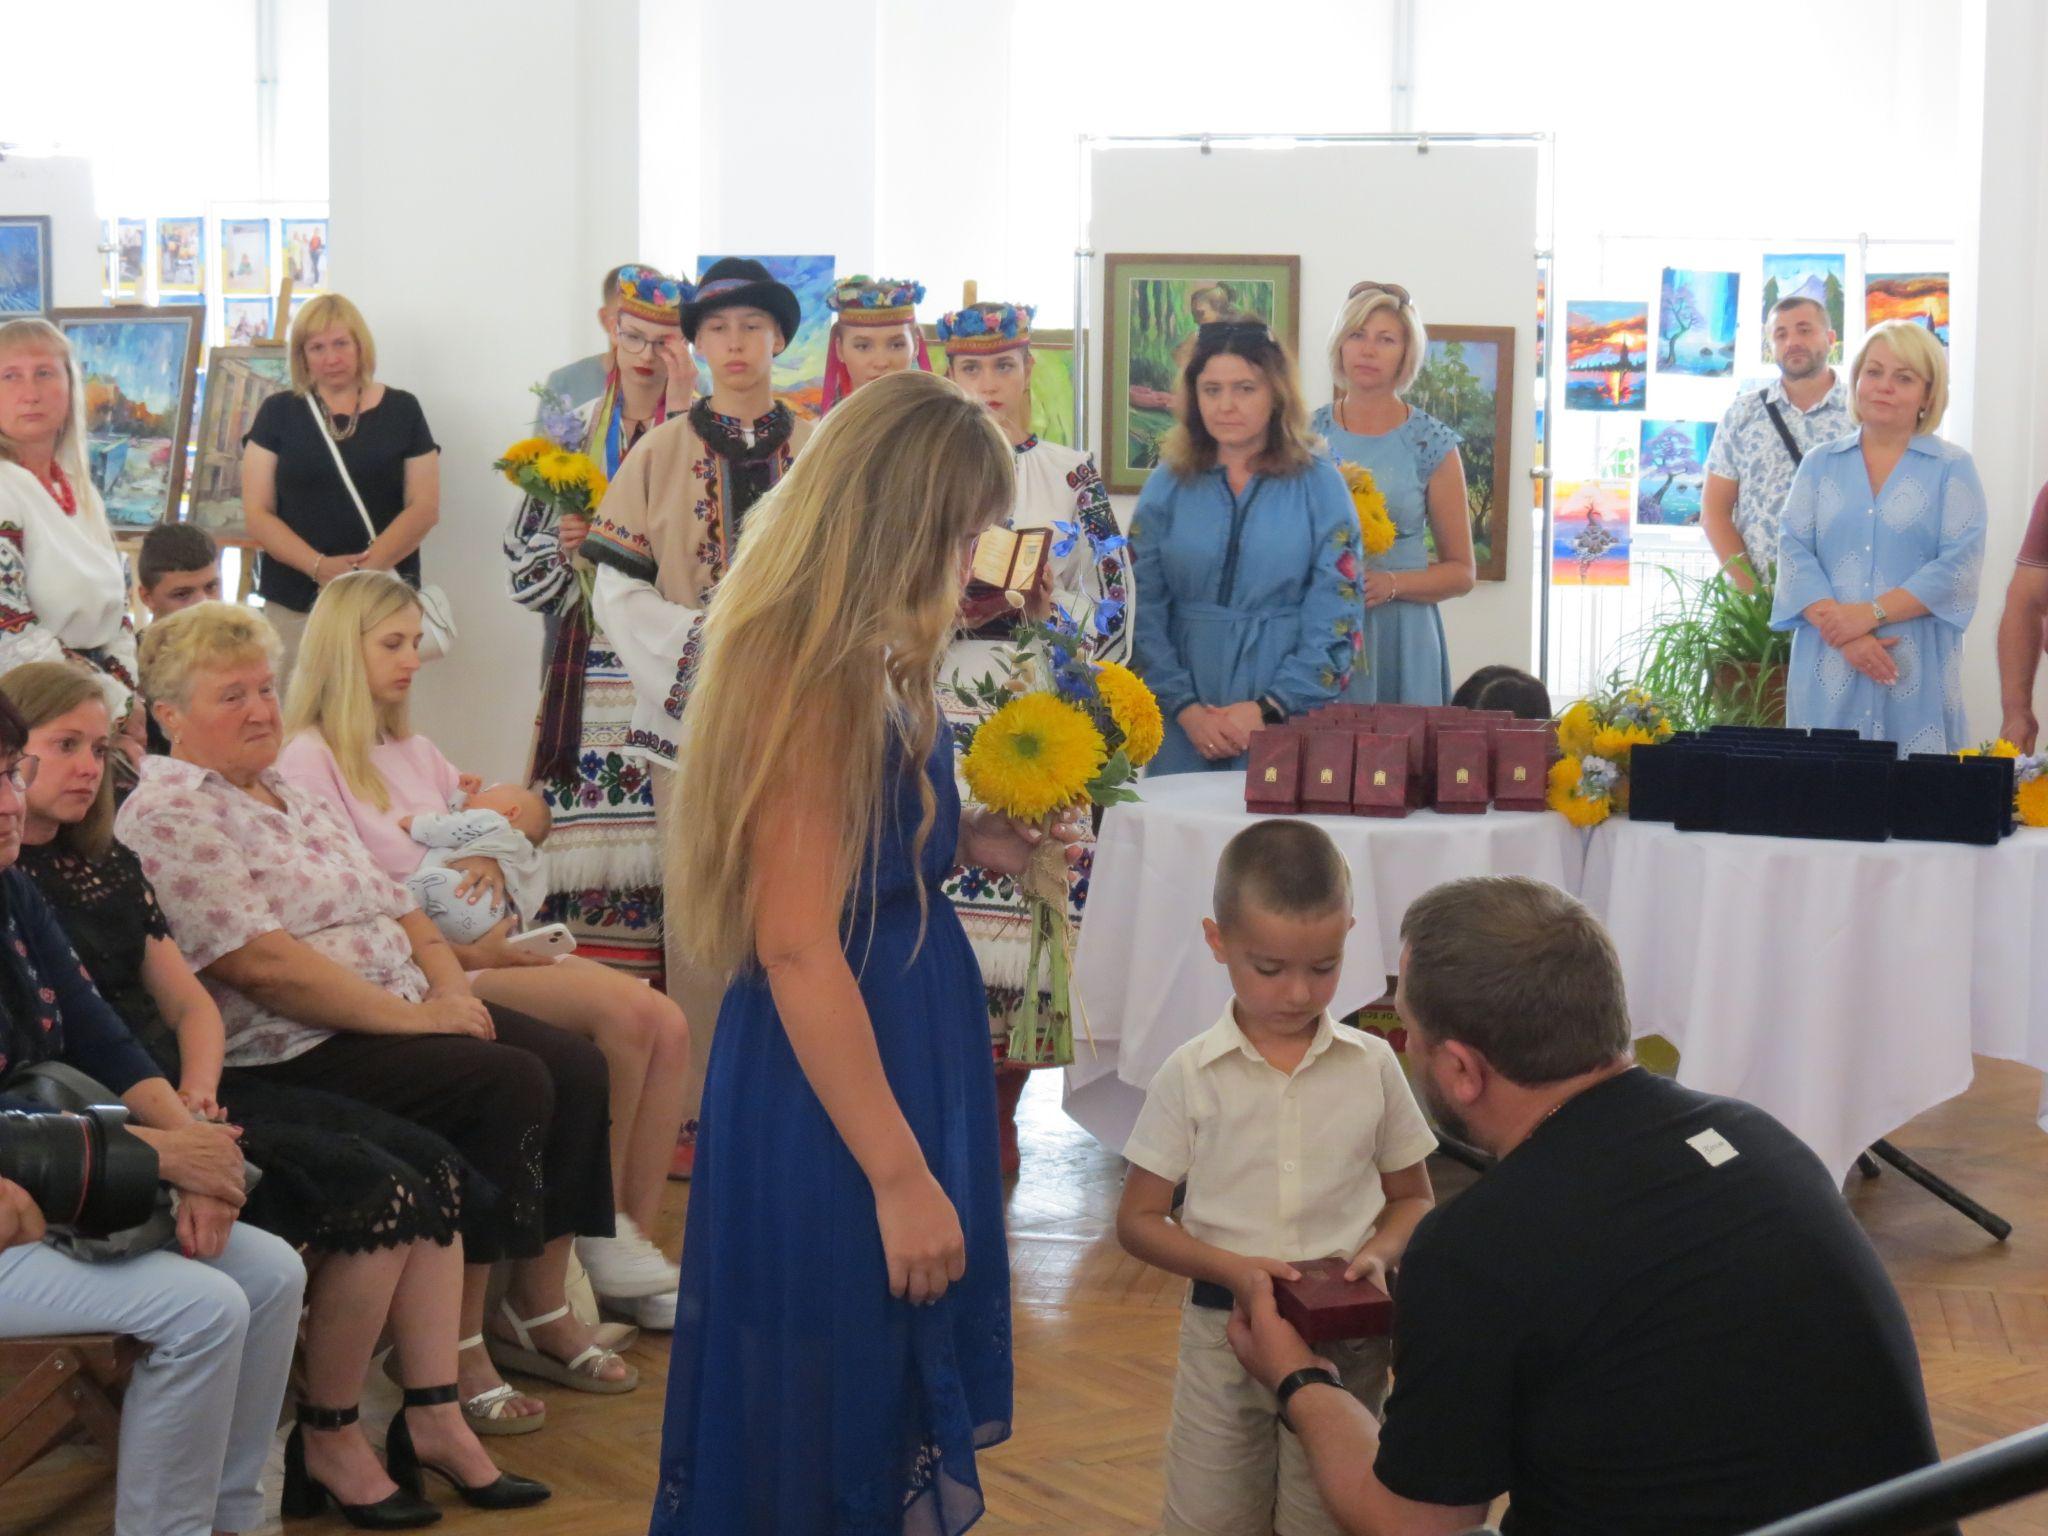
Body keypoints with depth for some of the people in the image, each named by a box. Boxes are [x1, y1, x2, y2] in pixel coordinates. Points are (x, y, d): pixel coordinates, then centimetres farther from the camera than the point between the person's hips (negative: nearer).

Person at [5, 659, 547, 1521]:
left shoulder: (107, 866, 18)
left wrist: (197, 1092, -5)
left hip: (182, 1093, 9)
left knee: (433, 1167, -4)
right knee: (378, 1195, -20)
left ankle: (435, 1418, 0)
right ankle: (328, 1442, -5)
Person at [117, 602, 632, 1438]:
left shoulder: (290, 795, 20)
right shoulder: (169, 817, -10)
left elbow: (394, 905, 20)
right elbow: (261, 963, -20)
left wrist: (449, 983, -1)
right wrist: (409, 1016, -19)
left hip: (405, 1011, 9)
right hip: (290, 1050, -9)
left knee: (575, 1065, -6)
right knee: (509, 1082, -25)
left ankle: (538, 1307, 5)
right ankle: (456, 1351, -18)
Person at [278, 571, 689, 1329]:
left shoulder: (413, 748, 22)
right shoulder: (309, 758, -4)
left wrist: (492, 846, 7)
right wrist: (457, 948, -17)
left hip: (487, 950, 8)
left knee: (666, 1025, -14)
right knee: (621, 1007, -25)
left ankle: (632, 1242, -9)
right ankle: (601, 1230, -11)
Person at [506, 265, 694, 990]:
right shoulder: (574, 429, 14)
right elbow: (524, 562, 15)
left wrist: (679, 416, -12)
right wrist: (565, 548, -7)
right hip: (589, 674, 2)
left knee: (666, 840, -9)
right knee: (586, 835, -4)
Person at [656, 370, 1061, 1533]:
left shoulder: (864, 662, 8)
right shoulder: (814, 673, -22)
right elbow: (797, 944, -25)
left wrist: (966, 844, 4)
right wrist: (899, 1173, -23)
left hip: (905, 1047, 10)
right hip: (837, 1100, -10)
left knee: (901, 1401, 19)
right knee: (841, 1421, 3)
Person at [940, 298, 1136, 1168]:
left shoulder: (1072, 478, 9)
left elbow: (1113, 606, 5)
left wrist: (1048, 605, -13)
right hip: (941, 724, 0)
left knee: (1027, 899, -5)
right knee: (940, 905, -6)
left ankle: (1000, 1117, 3)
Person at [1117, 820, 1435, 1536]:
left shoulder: (1372, 1066, -1)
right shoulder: (1192, 1076, -5)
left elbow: (1412, 1197, 10)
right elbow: (1138, 1220, -1)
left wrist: (1379, 1254, -11)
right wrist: (1230, 1268, -17)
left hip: (1346, 1339, 1)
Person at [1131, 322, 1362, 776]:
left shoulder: (1320, 487, 2)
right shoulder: (1166, 487, 6)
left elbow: (1338, 618, -4)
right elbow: (1143, 610, 0)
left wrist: (1269, 709, -13)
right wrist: (1185, 706, -13)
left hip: (1290, 719, -1)